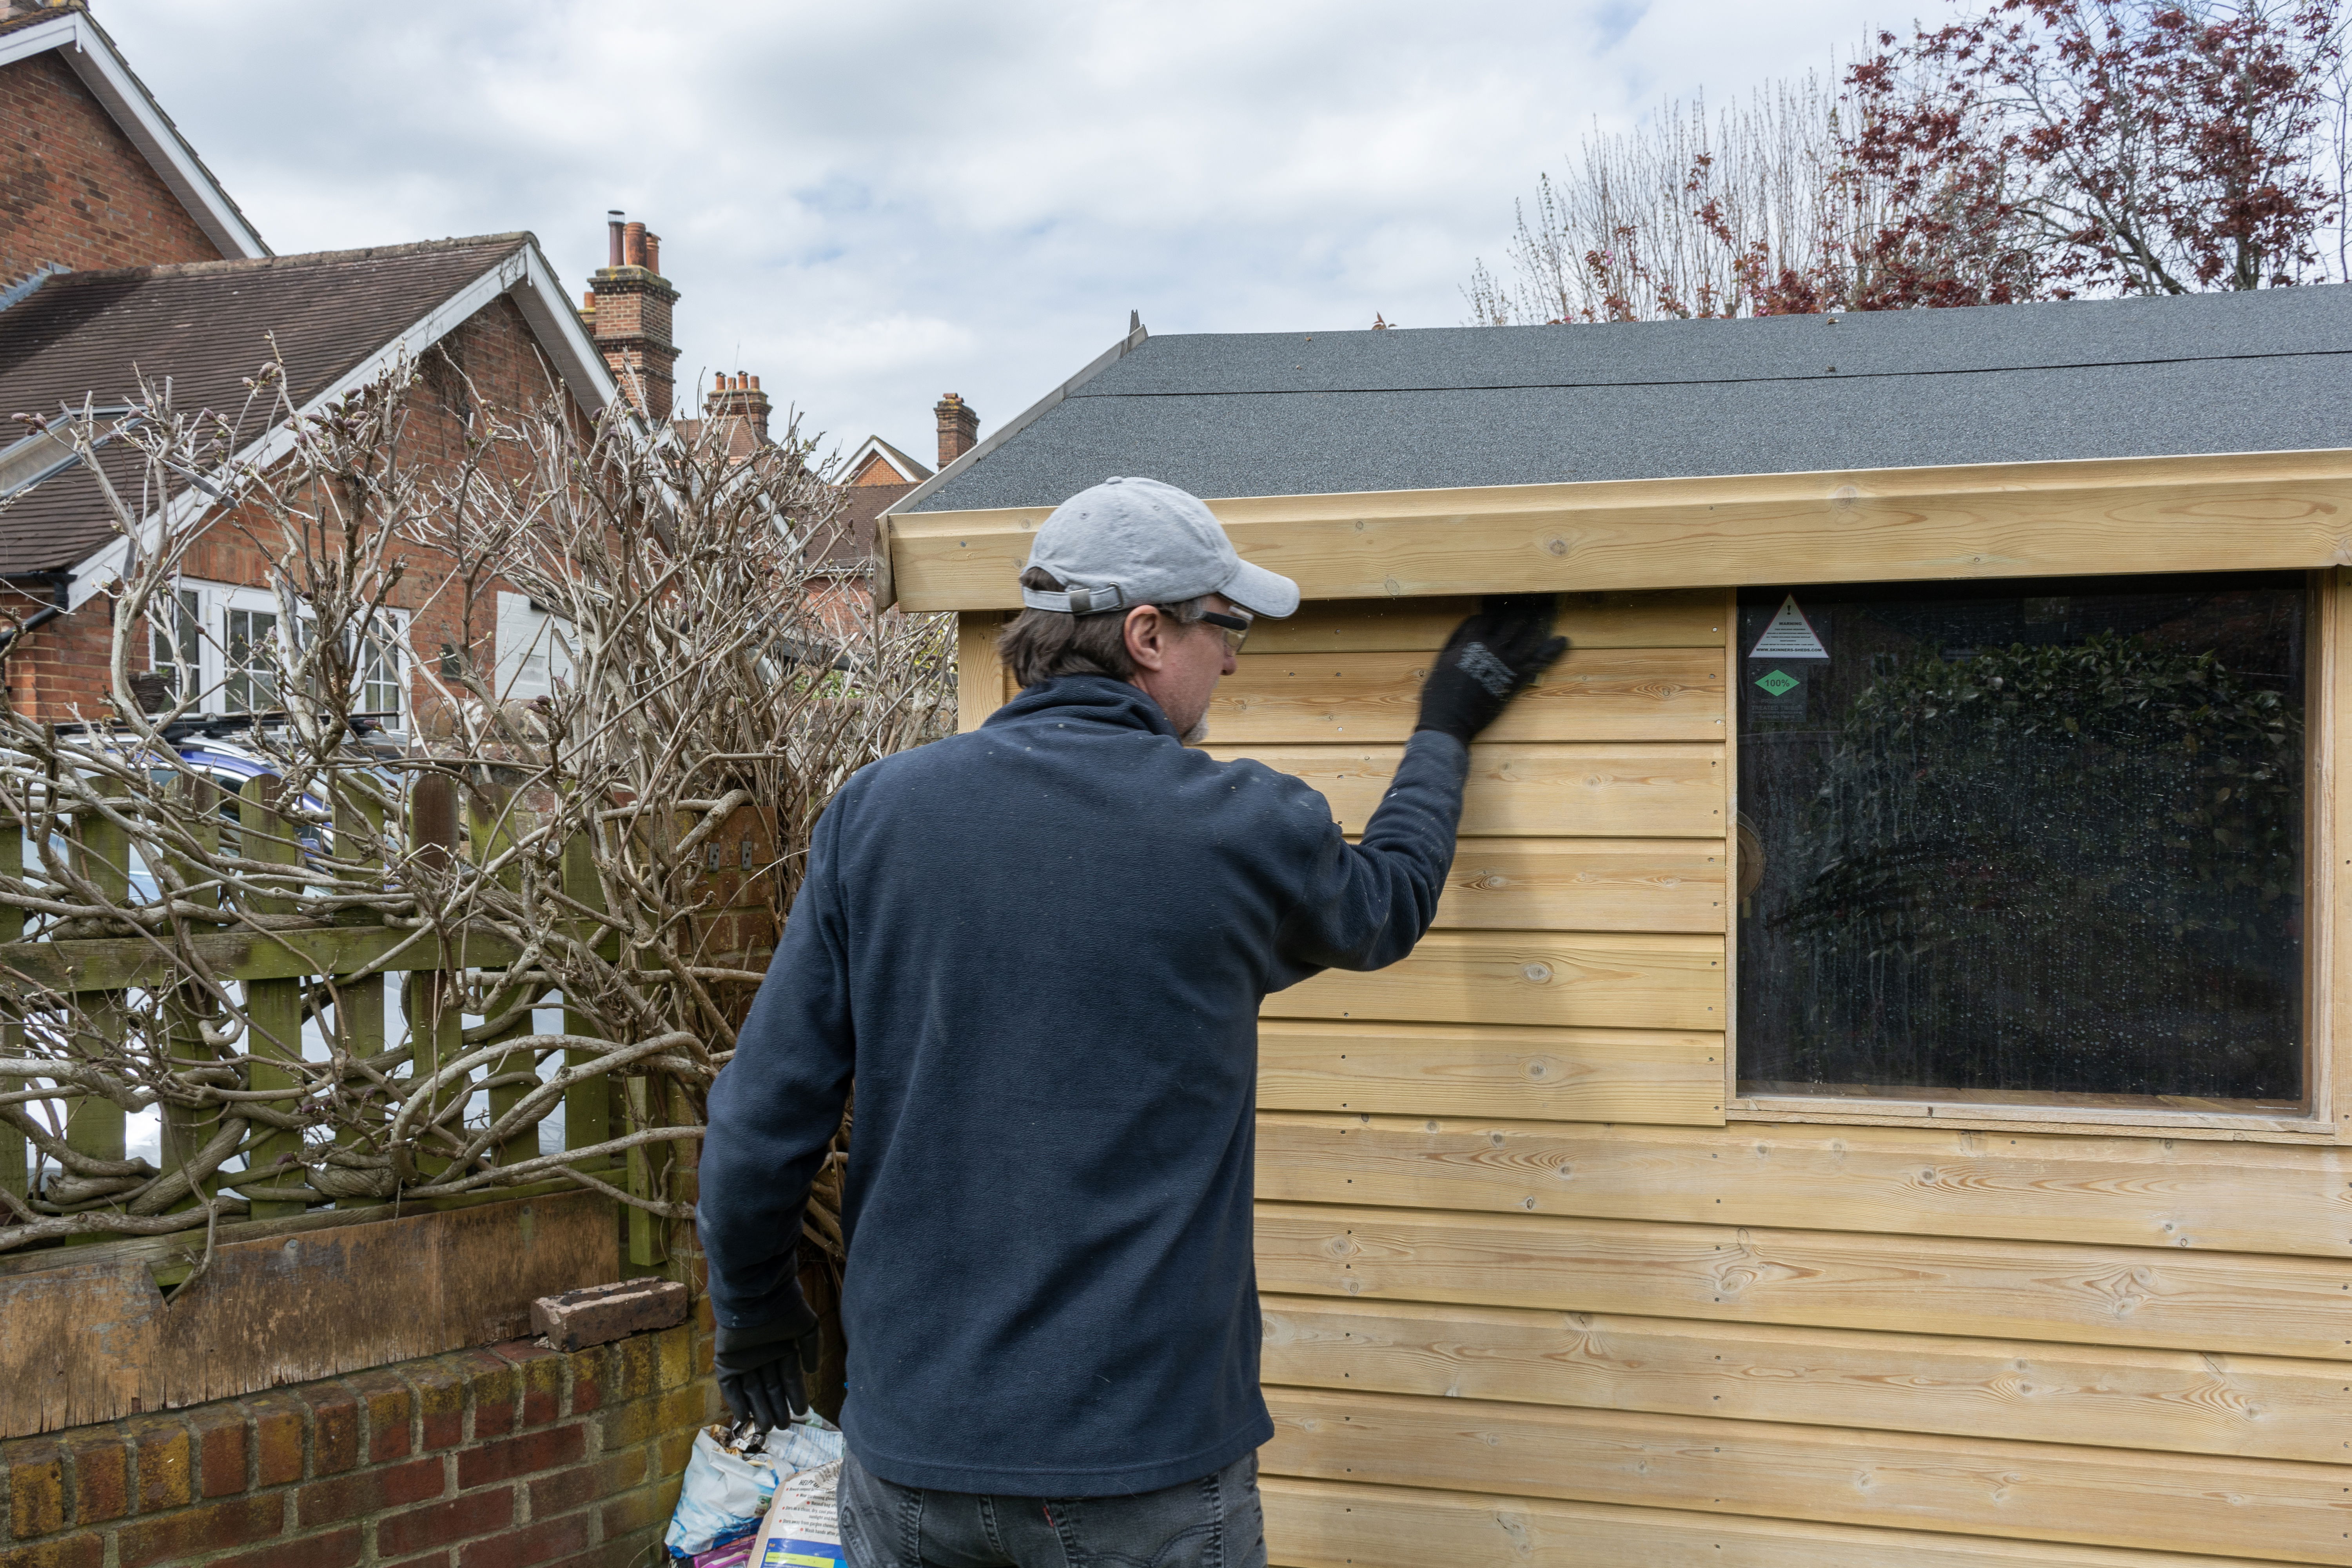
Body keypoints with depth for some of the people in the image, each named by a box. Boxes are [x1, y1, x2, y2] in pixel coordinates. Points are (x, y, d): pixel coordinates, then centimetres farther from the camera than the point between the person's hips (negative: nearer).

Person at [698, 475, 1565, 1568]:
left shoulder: (877, 811, -5)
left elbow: (765, 1115, -3)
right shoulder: (1244, 830, -8)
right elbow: (1389, 905, 15)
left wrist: (755, 1303, 15)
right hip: (1147, 1464, -2)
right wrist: (1446, 727, 32)